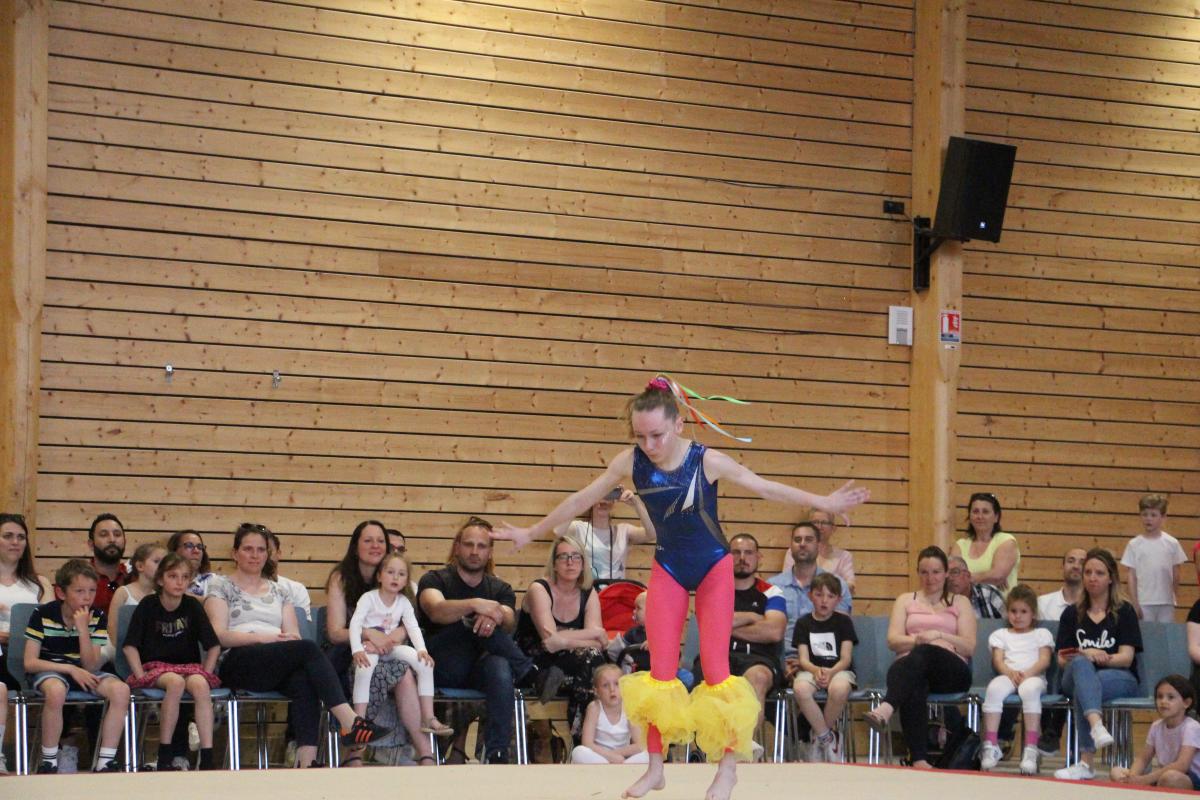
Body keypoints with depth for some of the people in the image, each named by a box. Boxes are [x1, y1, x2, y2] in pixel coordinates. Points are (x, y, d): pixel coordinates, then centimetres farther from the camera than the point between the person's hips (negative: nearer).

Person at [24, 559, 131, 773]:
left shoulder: (97, 617, -4)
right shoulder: (43, 615, -12)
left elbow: (91, 666, -11)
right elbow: (30, 662, -15)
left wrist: (83, 630, -24)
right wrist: (71, 669, -23)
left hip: (83, 673, 4)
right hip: (50, 671, -3)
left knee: (121, 689, -24)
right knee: (55, 690, -40)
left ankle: (105, 762, -20)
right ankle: (49, 762, -24)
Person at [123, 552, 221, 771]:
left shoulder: (192, 605, 5)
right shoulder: (148, 605, -1)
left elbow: (213, 646, 7)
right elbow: (130, 645, -2)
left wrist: (206, 674, -3)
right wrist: (140, 675, -12)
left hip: (189, 665, 2)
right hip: (155, 666, -2)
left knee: (200, 685, -32)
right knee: (176, 683, -36)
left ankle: (207, 758, -36)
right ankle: (164, 757, -29)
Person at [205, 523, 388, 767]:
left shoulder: (278, 591, 27)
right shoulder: (221, 587, 13)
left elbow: (294, 635, 17)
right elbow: (219, 635, -2)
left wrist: (290, 638, -9)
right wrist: (263, 637, -14)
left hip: (277, 667, 4)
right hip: (238, 663, -4)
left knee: (304, 681, -35)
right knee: (308, 649, -31)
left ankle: (306, 762, -49)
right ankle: (350, 722, -41)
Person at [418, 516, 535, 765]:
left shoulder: (501, 590, 17)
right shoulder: (435, 580, 8)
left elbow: (509, 624, -7)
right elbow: (436, 611, -18)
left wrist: (493, 616, -33)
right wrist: (475, 605, -37)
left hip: (479, 667, 2)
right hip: (442, 668, -2)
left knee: (500, 668, -36)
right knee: (474, 620, -28)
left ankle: (496, 756, -38)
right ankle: (529, 673, -16)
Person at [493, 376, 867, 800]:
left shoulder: (707, 461, -21)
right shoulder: (630, 462, -15)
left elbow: (765, 488, -13)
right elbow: (582, 500, -3)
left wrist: (824, 502, -15)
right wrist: (532, 532, 5)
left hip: (713, 568, -2)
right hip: (667, 570, 2)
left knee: (715, 667, -5)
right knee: (660, 672, -2)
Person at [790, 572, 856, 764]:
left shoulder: (844, 622, 8)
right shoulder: (803, 623, 10)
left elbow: (846, 658, -1)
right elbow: (803, 659, 0)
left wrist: (830, 672, -23)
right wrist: (816, 670, -24)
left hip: (839, 670, -1)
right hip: (811, 669, 1)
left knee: (839, 689, -39)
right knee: (800, 689, -37)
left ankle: (818, 735, -12)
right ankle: (827, 738, -18)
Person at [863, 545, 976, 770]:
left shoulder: (960, 602, 22)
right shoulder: (905, 600, 26)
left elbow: (969, 646, 9)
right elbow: (893, 641, 10)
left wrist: (939, 636, -7)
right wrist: (918, 639, -11)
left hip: (951, 672, -1)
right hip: (909, 666, 1)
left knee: (924, 653, -39)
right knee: (914, 687, -40)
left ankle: (886, 709, -61)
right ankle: (918, 758, -54)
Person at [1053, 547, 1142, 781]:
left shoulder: (1124, 612, 8)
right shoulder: (1072, 614, 16)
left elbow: (1126, 658, -2)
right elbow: (1062, 659, 7)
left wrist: (1099, 657, -22)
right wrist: (1086, 655, -15)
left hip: (1120, 679, -2)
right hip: (1073, 677, 2)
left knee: (1082, 688, -36)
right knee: (1081, 664, -36)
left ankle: (1086, 763, -42)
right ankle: (1097, 725, -61)